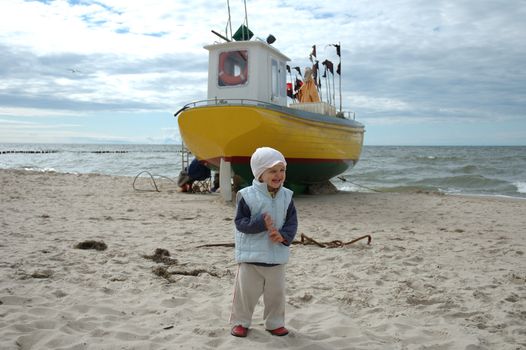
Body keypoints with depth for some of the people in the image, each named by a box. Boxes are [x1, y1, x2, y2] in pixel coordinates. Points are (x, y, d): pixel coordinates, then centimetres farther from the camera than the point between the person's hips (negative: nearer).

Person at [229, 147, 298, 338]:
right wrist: (261, 223, -26)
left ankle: (275, 323, 31)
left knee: (276, 292, 13)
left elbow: (292, 222, 0)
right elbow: (240, 222, -13)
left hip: (277, 255, 4)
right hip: (251, 255, -3)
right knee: (245, 291, 6)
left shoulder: (286, 196, 0)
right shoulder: (247, 195, -11)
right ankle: (240, 322, 24)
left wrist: (284, 235, -20)